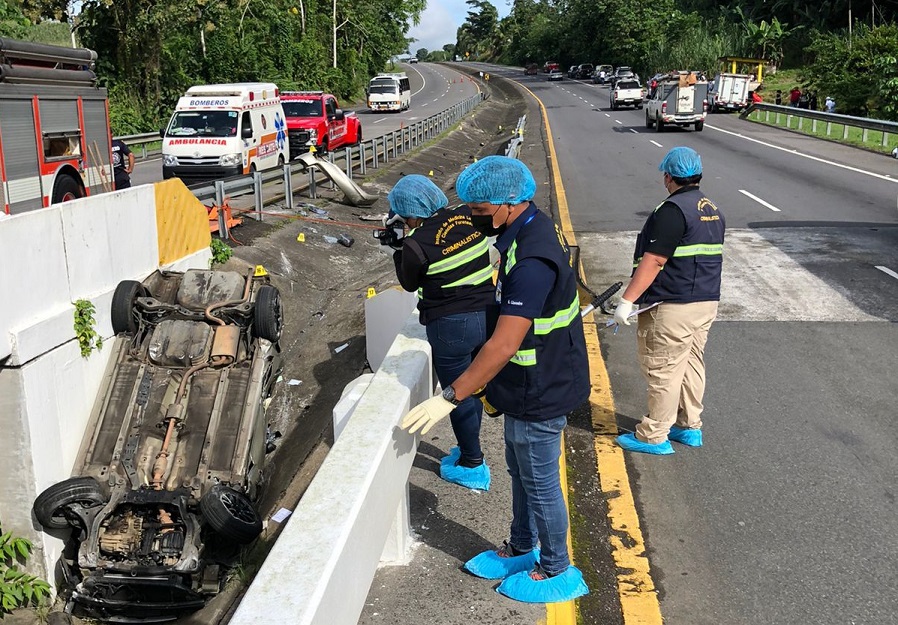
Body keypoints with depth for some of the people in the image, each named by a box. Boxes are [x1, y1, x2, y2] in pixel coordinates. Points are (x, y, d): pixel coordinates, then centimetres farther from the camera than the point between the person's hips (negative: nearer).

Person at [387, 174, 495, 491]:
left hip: (451, 327, -6)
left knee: (458, 396, 10)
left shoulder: (417, 244, -18)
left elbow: (409, 284, -1)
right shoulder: (468, 217, -4)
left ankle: (472, 465, 23)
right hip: (487, 316, 7)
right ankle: (469, 449, 38)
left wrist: (399, 249, 10)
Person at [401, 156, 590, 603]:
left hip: (539, 394, -10)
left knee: (540, 483, 9)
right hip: (530, 384, 10)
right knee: (520, 472, 24)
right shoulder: (531, 227, 2)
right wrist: (495, 383, 19)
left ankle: (556, 571, 29)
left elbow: (504, 345, -33)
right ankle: (521, 549, 43)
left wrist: (450, 398, -29)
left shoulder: (531, 260, -32)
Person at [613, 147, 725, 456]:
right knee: (691, 364, 17)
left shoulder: (673, 210, -17)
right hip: (707, 302, 9)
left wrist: (627, 300, -20)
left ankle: (653, 436, 8)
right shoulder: (713, 211, 13)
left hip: (672, 307, -9)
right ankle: (689, 427, 27)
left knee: (662, 371, -1)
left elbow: (653, 261, -22)